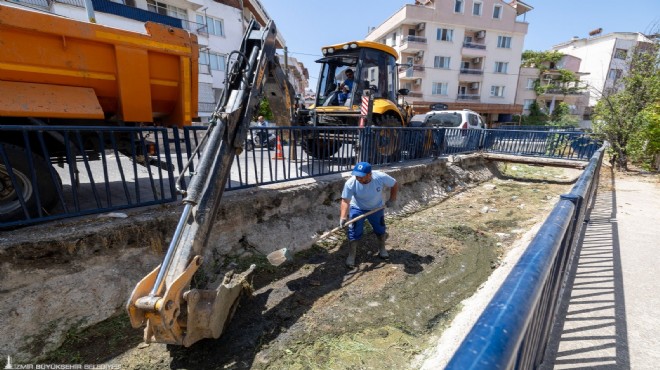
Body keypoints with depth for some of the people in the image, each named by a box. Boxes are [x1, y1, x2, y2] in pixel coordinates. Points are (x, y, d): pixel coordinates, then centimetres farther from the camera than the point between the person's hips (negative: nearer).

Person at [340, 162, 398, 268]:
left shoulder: (381, 177, -30)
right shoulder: (350, 183, -32)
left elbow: (394, 185, -10)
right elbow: (345, 201, -31)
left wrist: (392, 199, -10)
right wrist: (343, 217, -43)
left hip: (376, 208, 2)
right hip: (357, 209, -2)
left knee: (380, 230, 17)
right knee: (354, 233, -7)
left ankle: (382, 249, 45)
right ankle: (351, 256, 13)